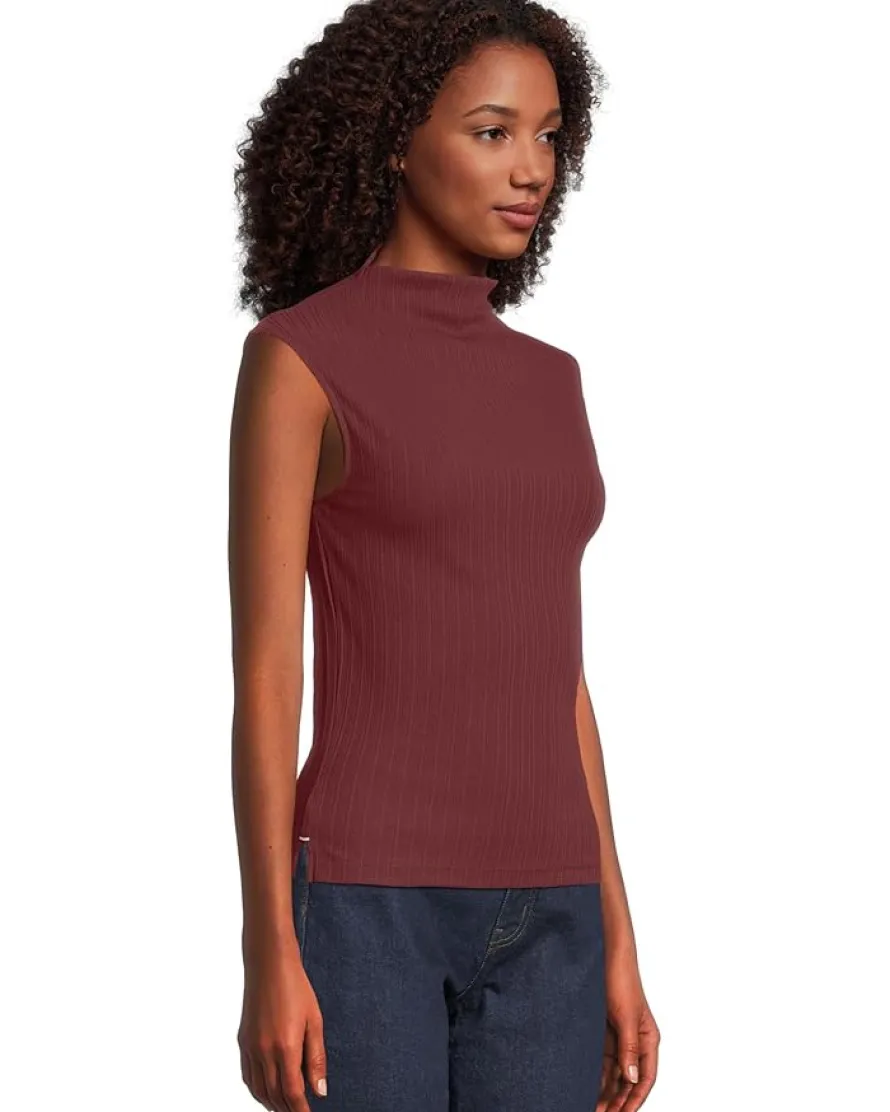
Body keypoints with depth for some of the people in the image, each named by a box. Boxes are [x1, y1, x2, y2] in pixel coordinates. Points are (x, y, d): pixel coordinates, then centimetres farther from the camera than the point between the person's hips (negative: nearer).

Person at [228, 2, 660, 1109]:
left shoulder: (542, 383, 14)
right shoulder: (297, 358, -5)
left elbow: (552, 676, 14)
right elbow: (264, 673, -9)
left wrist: (615, 946, 11)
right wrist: (270, 961, -13)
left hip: (532, 922, 6)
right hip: (367, 905, -6)